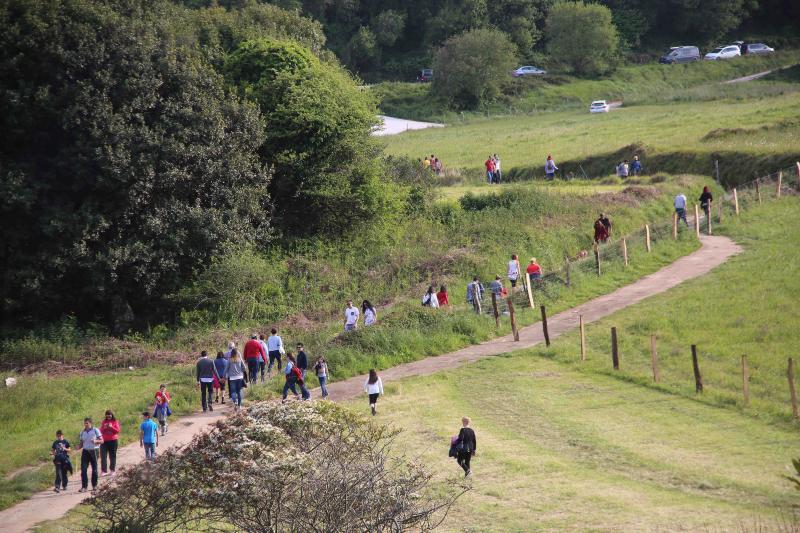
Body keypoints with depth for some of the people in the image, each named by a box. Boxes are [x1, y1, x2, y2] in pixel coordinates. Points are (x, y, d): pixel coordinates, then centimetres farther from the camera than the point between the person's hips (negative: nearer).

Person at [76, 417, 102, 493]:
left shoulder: (96, 430, 0)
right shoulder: (82, 432, 11)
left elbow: (101, 441, -1)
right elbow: (81, 443, 15)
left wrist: (95, 441, -21)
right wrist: (78, 447, -7)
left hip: (93, 451, -3)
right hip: (85, 451, 3)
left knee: (94, 469, 3)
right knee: (83, 469, -8)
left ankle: (94, 485, 15)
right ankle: (84, 486, -6)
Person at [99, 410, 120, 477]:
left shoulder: (115, 422, 4)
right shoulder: (104, 422, 11)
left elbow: (117, 430, -4)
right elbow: (101, 430, 8)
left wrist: (111, 427, -16)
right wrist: (104, 428, -11)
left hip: (113, 441, -1)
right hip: (104, 441, 1)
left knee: (112, 455, 4)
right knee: (103, 456, -7)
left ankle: (112, 470, 14)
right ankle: (103, 471, -9)